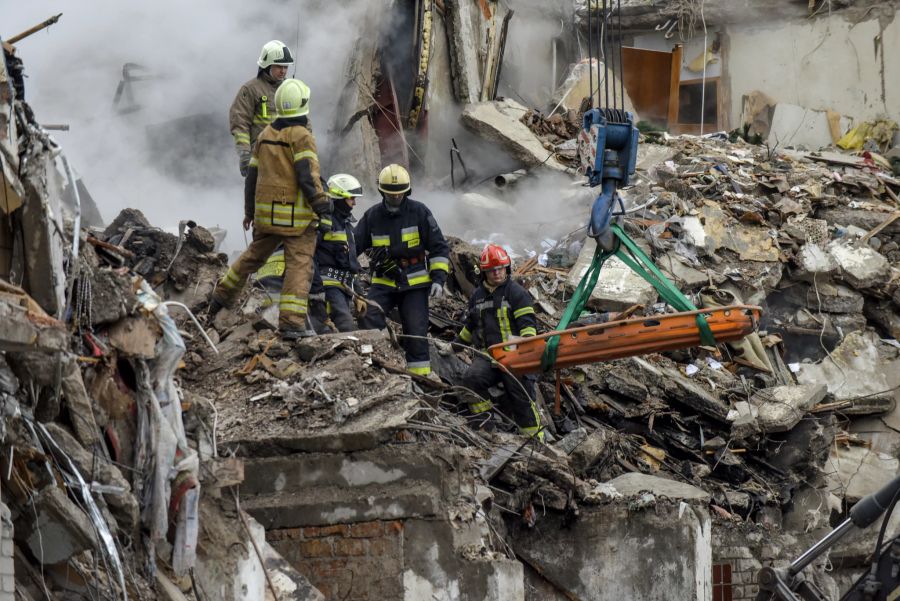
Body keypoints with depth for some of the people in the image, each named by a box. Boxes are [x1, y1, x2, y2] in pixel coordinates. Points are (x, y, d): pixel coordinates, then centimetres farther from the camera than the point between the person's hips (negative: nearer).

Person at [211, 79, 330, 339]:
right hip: (296, 215, -7)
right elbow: (308, 178, -19)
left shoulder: (265, 135, 10)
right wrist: (323, 212, -16)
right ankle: (291, 322, -12)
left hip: (266, 213, 7)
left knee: (254, 255, 25)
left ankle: (223, 295, 38)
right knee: (299, 265, -4)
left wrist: (249, 211, 26)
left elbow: (252, 176, 16)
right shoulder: (301, 137, -11)